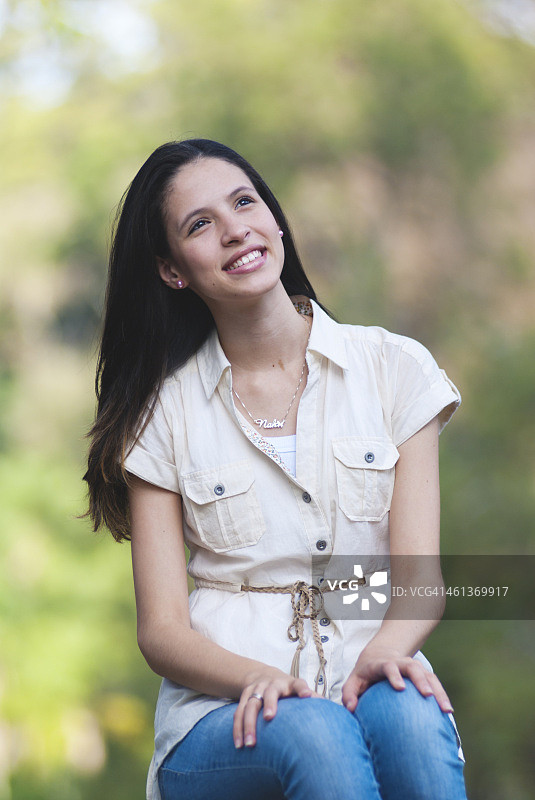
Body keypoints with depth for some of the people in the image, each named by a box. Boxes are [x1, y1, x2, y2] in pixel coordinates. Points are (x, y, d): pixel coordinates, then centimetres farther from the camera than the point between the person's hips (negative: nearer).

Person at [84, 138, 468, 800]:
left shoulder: (393, 367, 7)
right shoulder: (165, 410, 6)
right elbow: (162, 629, 1)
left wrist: (386, 651, -23)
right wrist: (254, 677, -21)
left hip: (370, 685, 1)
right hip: (223, 715, -1)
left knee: (408, 716, -35)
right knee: (313, 735, -35)